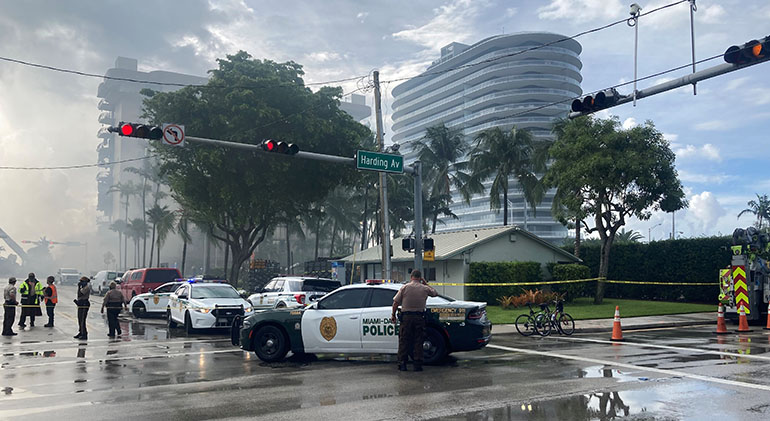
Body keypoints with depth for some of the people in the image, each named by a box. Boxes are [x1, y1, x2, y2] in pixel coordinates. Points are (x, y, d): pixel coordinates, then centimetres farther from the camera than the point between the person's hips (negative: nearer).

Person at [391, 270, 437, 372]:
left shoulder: (405, 287, 0)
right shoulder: (425, 288, 3)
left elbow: (396, 303, -2)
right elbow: (435, 293, 24)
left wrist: (393, 315, 8)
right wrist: (426, 283, 26)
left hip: (406, 317, -1)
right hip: (419, 317, 1)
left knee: (404, 341, 5)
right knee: (418, 341, 6)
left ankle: (402, 364, 5)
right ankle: (418, 365, 5)